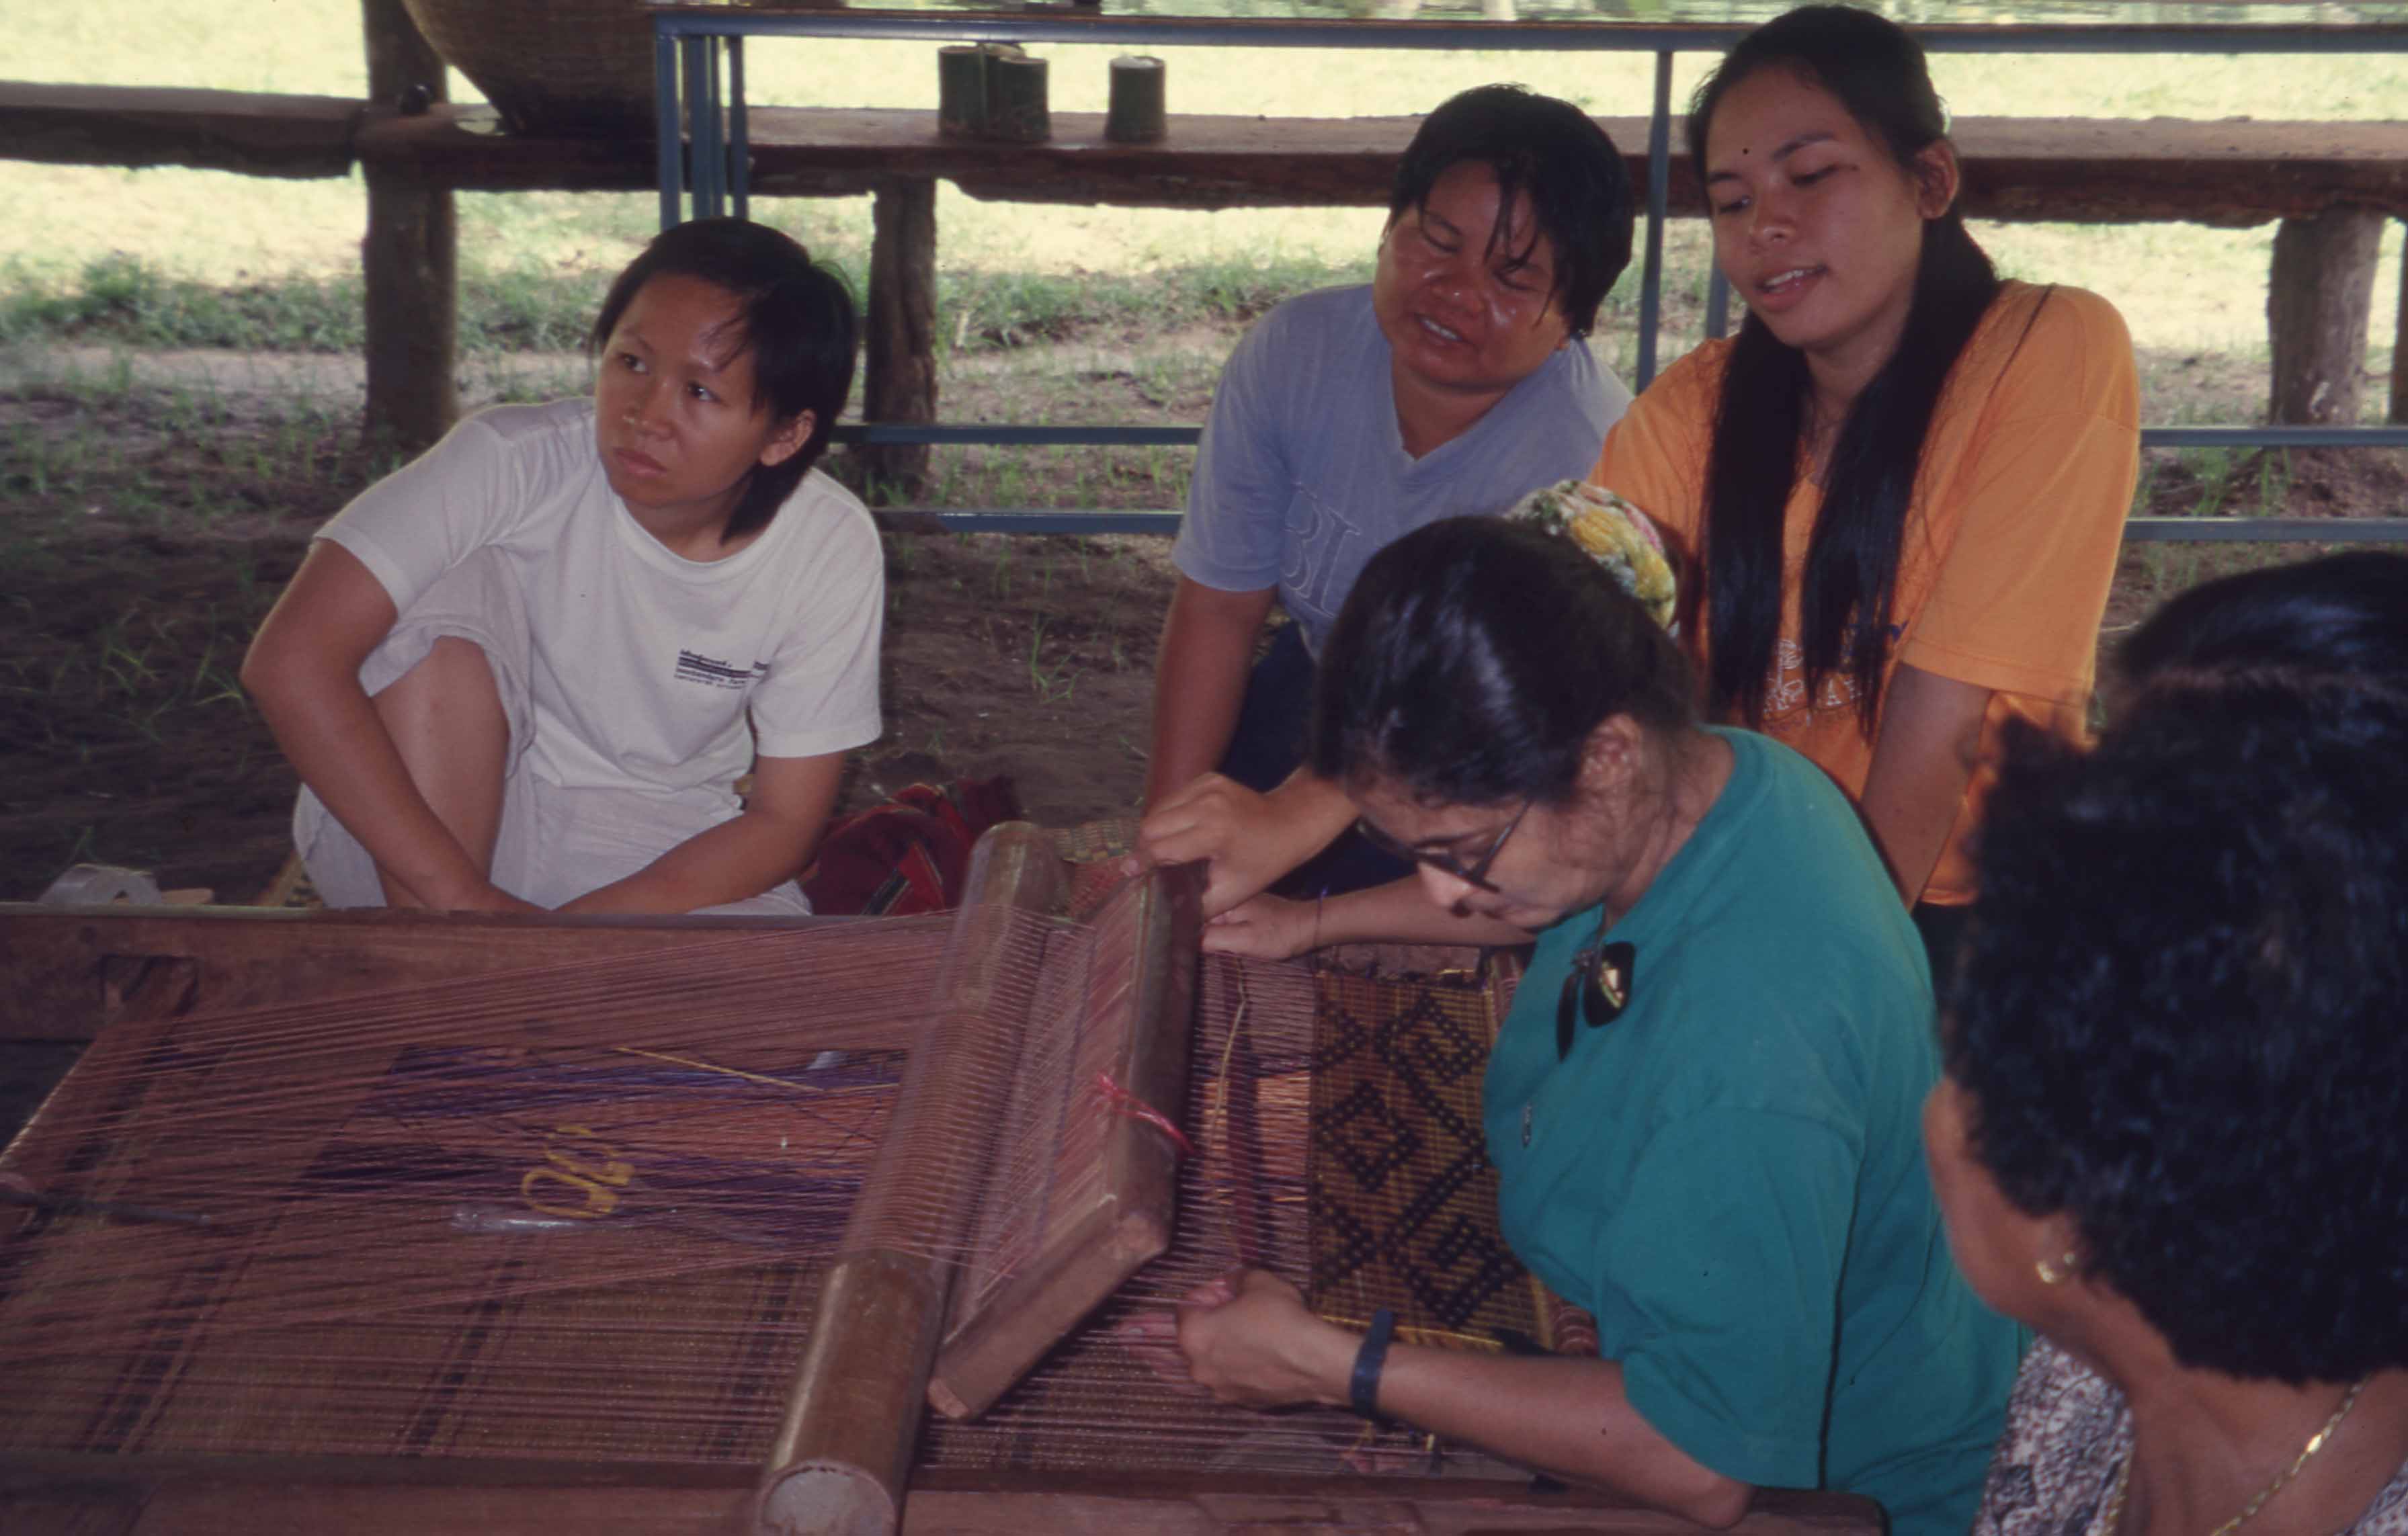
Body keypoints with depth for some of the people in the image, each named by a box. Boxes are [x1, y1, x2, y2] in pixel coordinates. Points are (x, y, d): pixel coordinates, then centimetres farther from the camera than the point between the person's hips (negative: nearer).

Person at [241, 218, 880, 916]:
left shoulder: (832, 551, -15)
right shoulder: (513, 460, -22)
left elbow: (783, 821, -10)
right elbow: (290, 662, -28)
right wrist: (466, 900, -32)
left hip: (655, 857, 1)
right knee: (454, 592, -27)